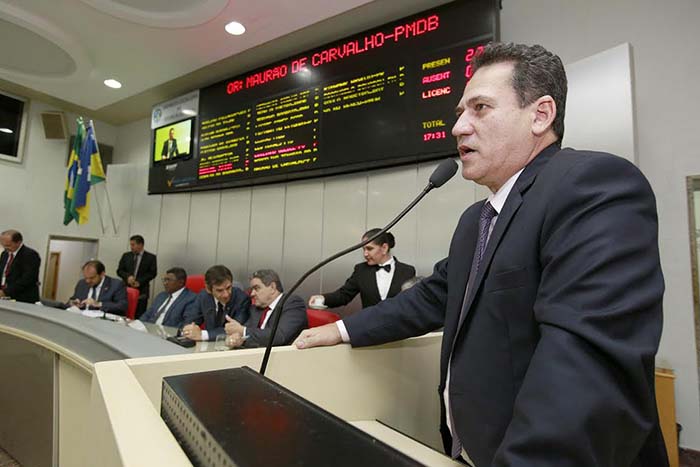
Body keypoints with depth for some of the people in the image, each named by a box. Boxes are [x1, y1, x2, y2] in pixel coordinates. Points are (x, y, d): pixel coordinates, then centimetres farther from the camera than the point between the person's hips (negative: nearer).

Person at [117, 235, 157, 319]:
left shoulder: (151, 257, 3)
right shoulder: (126, 256, 14)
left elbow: (152, 273, -1)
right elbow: (119, 271, 11)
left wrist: (139, 281, -11)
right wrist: (128, 276, -9)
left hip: (141, 291, -3)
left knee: (139, 315, -6)